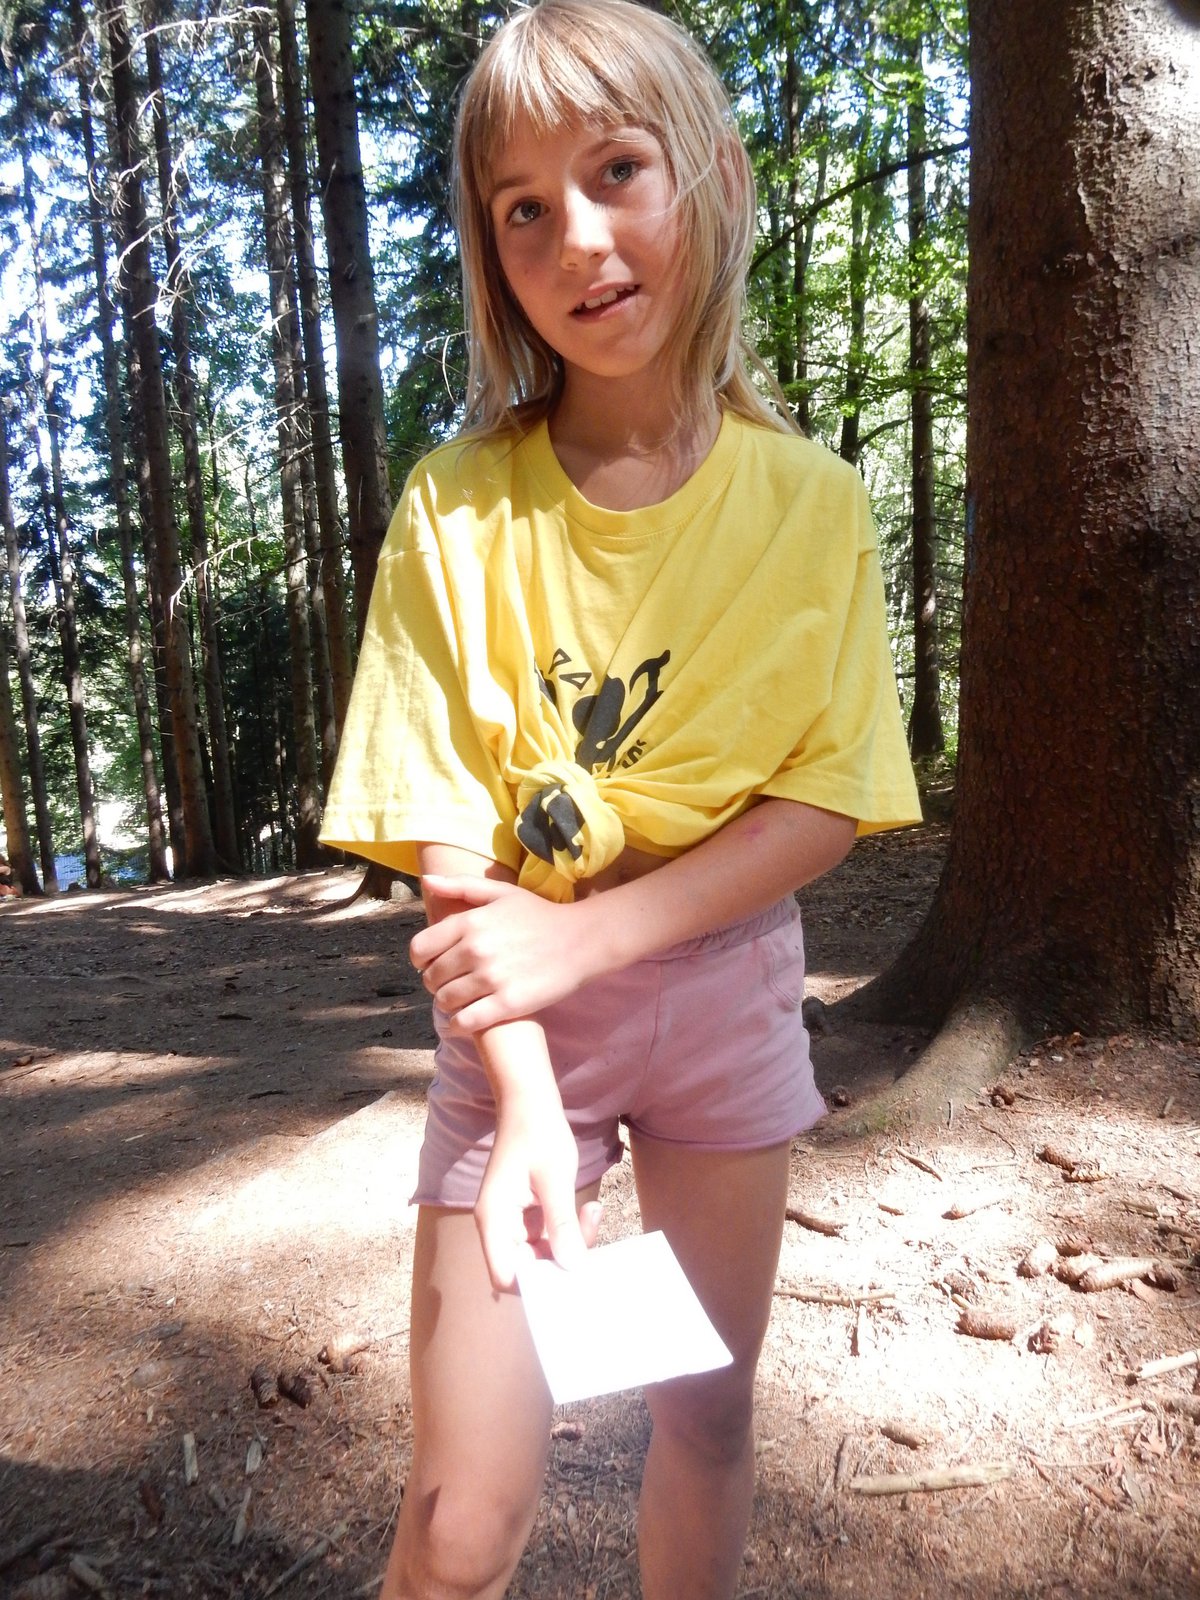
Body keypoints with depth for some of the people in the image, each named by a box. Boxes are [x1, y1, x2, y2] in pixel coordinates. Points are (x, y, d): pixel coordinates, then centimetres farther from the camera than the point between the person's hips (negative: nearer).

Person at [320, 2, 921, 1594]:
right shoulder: (459, 504, -10)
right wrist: (526, 1100, -23)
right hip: (518, 1008, -1)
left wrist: (583, 938, -19)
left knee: (709, 1410, 18)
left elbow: (827, 801, -8)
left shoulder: (809, 500, -5)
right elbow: (454, 839, -13)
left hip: (728, 983, 2)